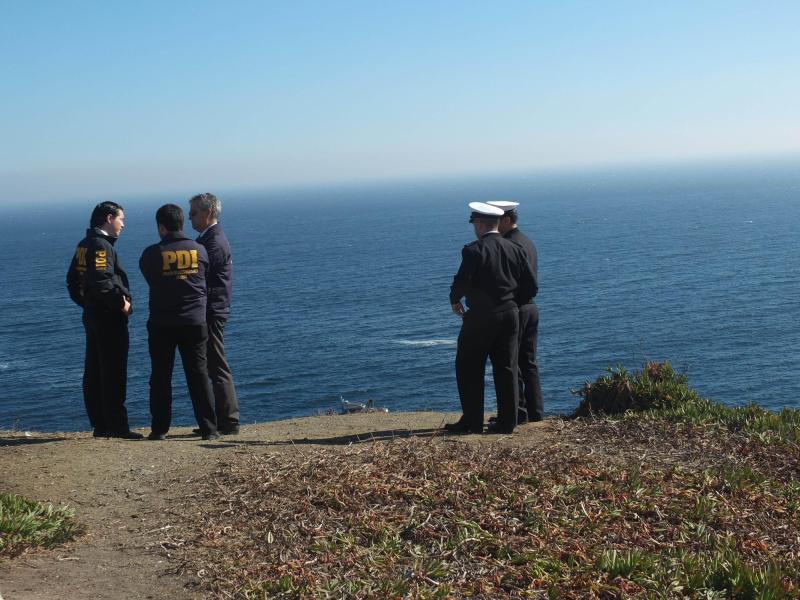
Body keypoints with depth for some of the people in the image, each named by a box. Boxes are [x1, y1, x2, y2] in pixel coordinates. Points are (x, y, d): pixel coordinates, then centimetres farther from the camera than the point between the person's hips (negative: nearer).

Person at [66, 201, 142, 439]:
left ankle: (100, 426, 17)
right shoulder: (101, 246, -15)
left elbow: (73, 280, 20)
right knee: (113, 374, -6)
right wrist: (121, 302, -16)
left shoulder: (84, 245, 15)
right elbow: (101, 281, -25)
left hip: (92, 315, 10)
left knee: (94, 374, 11)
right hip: (109, 317, -10)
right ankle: (117, 426, -4)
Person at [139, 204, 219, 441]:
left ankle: (159, 429, 11)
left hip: (161, 324, -1)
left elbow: (149, 279, 8)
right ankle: (209, 429, 2)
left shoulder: (151, 253, -6)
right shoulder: (199, 250, 0)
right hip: (195, 323, 1)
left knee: (160, 377, 9)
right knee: (199, 375, 5)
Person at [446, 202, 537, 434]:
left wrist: (454, 300, -2)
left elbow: (462, 281, -21)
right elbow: (531, 286, 6)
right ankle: (507, 421, 11)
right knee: (506, 369, 10)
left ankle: (472, 421, 5)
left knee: (469, 369, 5)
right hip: (510, 315, 6)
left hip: (480, 317, -6)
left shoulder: (474, 250, -12)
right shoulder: (515, 249, 7)